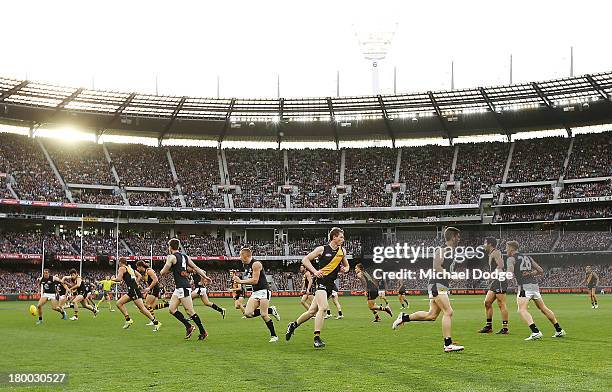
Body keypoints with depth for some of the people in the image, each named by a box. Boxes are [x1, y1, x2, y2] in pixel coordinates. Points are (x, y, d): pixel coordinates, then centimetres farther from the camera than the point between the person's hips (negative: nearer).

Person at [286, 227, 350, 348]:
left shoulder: (342, 251, 12)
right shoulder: (322, 249, -4)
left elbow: (346, 265, 26)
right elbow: (305, 260, 0)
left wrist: (344, 269, 2)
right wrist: (315, 271, -12)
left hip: (331, 284, 6)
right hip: (321, 280, -6)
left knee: (312, 311, 10)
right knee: (323, 307, -23)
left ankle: (293, 325, 31)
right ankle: (317, 338, -20)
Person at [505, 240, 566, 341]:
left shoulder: (511, 259, 0)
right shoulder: (527, 257, 21)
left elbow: (510, 273, -14)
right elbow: (541, 271, 20)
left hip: (524, 286, -7)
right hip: (534, 285, 7)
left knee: (522, 310, -14)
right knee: (543, 308, 18)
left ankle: (535, 332, -31)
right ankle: (559, 330, 24)